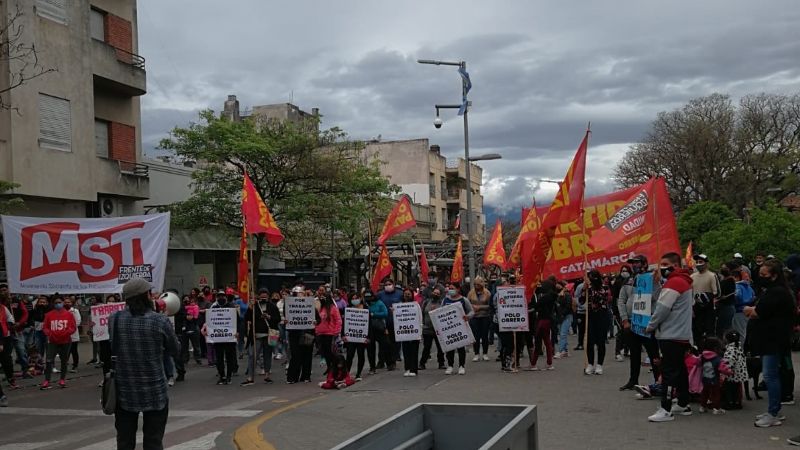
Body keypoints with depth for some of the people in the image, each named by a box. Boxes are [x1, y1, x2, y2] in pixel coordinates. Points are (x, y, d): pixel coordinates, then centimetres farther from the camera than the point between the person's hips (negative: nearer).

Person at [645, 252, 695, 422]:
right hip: (682, 335, 11)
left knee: (668, 372, -10)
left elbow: (662, 309, -18)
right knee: (680, 370, 16)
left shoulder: (674, 283, -15)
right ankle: (683, 404, 24)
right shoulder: (684, 281, 17)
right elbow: (660, 302, 15)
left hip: (671, 336, -10)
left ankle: (666, 410, -10)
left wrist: (650, 326, -5)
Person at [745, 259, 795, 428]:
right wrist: (753, 311, -4)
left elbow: (759, 312, -20)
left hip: (773, 341, -11)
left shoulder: (778, 292, -16)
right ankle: (774, 410, 21)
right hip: (768, 339, 11)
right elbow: (758, 311, 17)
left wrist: (750, 310, 0)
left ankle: (773, 414, -5)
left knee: (770, 375, -9)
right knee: (770, 375, 14)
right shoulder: (771, 291, 19)